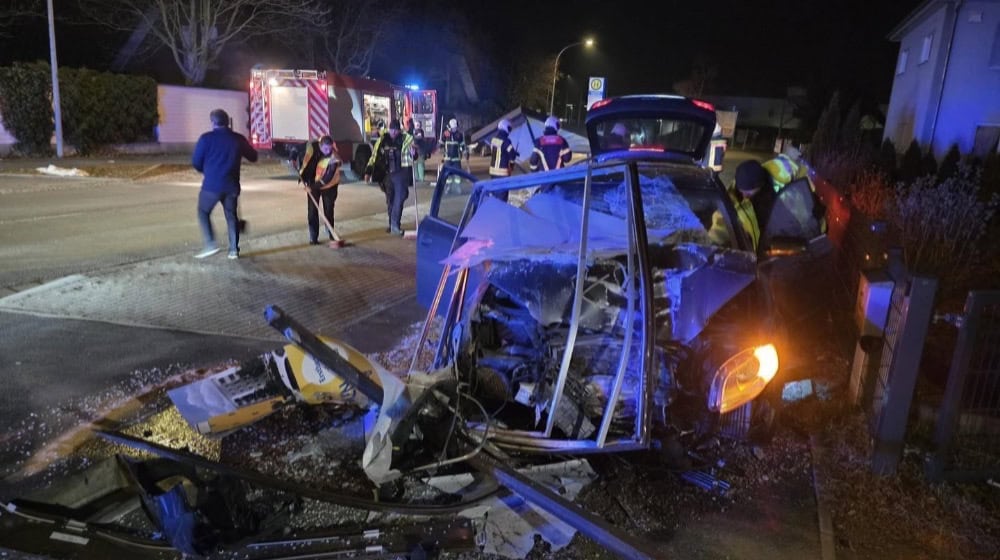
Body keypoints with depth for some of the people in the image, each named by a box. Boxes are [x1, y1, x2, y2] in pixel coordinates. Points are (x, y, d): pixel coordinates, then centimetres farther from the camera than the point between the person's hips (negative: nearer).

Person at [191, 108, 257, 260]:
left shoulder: (206, 138, -6)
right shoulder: (238, 139, 2)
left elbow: (196, 162, -3)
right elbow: (253, 157, 14)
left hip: (212, 185, -3)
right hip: (231, 185, 3)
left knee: (203, 213, 14)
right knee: (231, 216, 13)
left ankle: (210, 244, 2)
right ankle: (234, 249, 11)